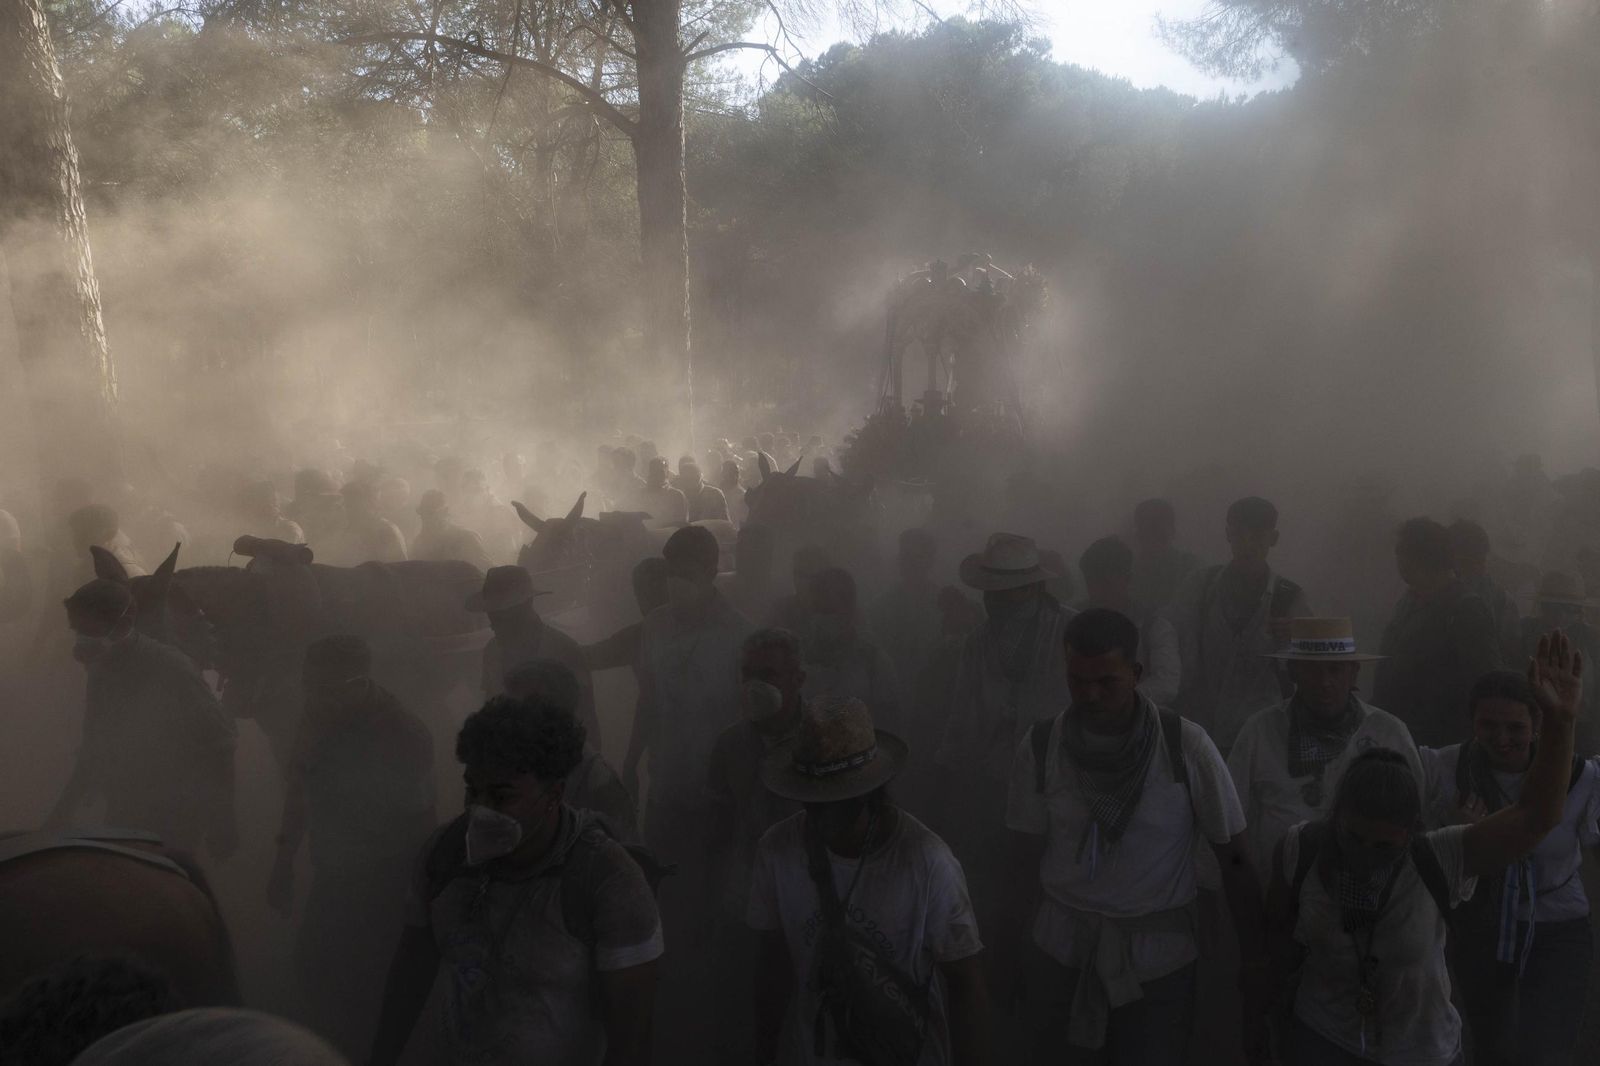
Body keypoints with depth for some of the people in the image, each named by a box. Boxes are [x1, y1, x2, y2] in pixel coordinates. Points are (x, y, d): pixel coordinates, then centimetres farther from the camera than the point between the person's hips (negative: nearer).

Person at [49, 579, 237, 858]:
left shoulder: (170, 668, -17)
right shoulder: (101, 671, 2)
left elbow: (218, 745, -14)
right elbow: (94, 751, 14)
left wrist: (221, 822, -13)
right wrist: (61, 813, 12)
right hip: (122, 819, 6)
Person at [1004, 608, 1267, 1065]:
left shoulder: (1186, 747, -12)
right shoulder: (1040, 747, -7)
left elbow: (1234, 861, -5)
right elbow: (1028, 858, 2)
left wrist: (1255, 969, -5)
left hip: (1158, 961, -1)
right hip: (1060, 953, 2)